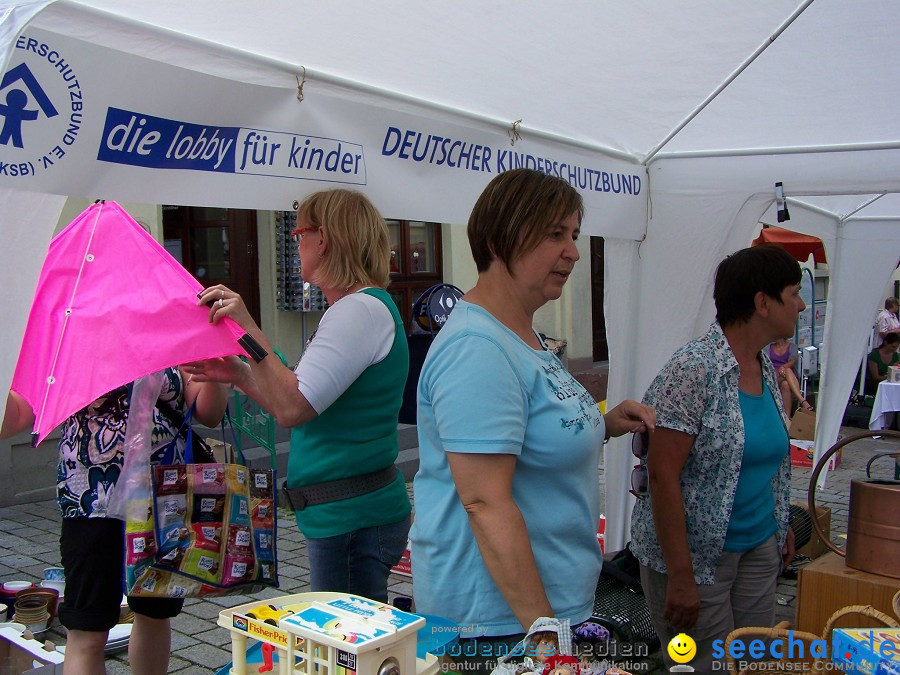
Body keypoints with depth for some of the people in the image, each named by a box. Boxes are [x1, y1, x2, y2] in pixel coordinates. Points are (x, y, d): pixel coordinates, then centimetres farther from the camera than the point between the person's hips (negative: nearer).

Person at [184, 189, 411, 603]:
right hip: (340, 511, 10)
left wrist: (248, 329, -23)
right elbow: (309, 411, 16)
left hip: (352, 518, -10)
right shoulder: (354, 309, 15)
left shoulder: (362, 310, -17)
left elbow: (293, 408, -25)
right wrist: (240, 375, 10)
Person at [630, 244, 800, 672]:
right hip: (698, 555, -8)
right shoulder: (694, 370, -21)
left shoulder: (766, 367, 6)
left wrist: (782, 526, 19)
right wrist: (680, 575, -22)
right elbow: (663, 475, -23)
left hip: (760, 549, 8)